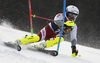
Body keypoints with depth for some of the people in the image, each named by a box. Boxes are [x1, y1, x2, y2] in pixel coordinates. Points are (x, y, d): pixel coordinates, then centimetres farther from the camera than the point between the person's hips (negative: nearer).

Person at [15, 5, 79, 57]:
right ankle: (18, 42, -23)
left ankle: (44, 45, -40)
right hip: (49, 30, -3)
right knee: (38, 38, -29)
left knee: (61, 38, -31)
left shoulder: (74, 26, 2)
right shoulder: (61, 16, -9)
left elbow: (73, 38, 3)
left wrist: (74, 49, -9)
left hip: (54, 36, 3)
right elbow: (56, 21, -29)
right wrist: (65, 24, -45)